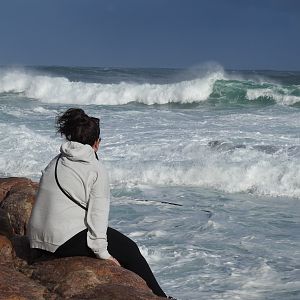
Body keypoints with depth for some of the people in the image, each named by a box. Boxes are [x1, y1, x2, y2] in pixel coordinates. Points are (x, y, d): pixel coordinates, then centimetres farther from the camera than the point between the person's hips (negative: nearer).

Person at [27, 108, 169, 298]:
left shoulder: (55, 163, 13)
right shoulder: (97, 170, -10)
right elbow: (97, 214, -13)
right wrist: (102, 253, -7)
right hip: (67, 242, -8)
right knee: (129, 250, 8)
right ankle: (158, 296, 17)